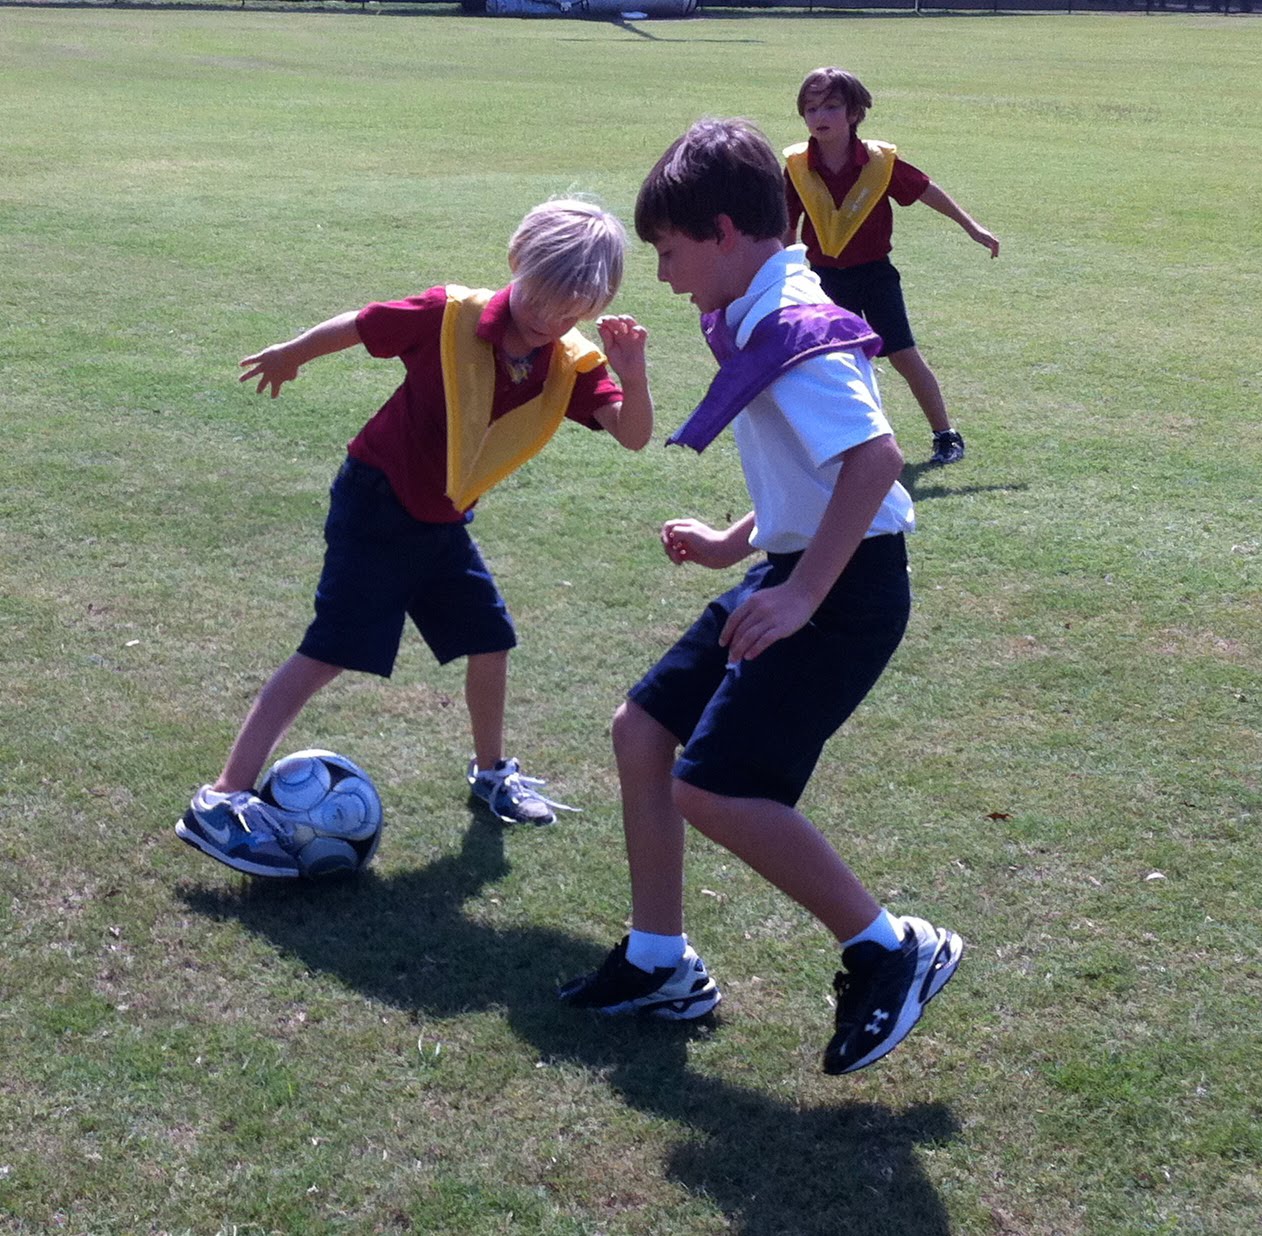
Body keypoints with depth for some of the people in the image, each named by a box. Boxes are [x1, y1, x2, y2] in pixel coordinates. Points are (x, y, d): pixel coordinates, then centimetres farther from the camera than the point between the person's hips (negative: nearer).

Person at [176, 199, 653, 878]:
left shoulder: (572, 367, -8)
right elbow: (356, 326, -7)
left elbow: (633, 435, -20)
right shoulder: (450, 316, -21)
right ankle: (221, 802, -11)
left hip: (443, 522, 6)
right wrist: (287, 356, 9)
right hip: (376, 503, -6)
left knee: (490, 641, 14)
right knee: (329, 652, -12)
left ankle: (490, 770, 40)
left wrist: (633, 375, -40)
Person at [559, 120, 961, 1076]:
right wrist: (734, 544, 21)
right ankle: (659, 966, 23)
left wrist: (804, 594, -31)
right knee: (642, 730, 11)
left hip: (846, 587, -10)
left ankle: (891, 954, 1)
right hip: (792, 568, 10)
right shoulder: (762, 320, 11)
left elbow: (875, 456, -31)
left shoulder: (791, 331, -19)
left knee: (714, 786, -15)